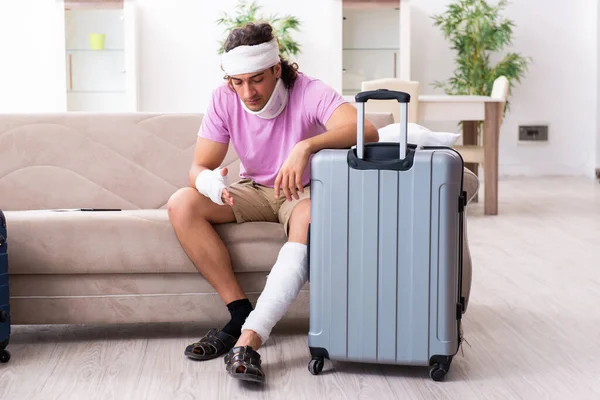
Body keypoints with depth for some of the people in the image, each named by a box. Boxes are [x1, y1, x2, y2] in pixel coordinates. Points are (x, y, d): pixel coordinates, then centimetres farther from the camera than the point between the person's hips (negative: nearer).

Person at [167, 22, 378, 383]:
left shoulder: (308, 92, -24)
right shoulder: (224, 100, -13)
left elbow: (366, 131, -40)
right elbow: (199, 168, -12)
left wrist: (305, 146, -56)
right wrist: (210, 183, -38)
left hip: (304, 192, -4)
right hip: (253, 190, 4)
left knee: (309, 224, -40)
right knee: (182, 204, -21)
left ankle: (249, 338, -47)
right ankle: (241, 312, -22)